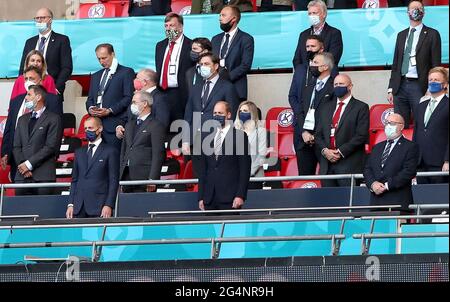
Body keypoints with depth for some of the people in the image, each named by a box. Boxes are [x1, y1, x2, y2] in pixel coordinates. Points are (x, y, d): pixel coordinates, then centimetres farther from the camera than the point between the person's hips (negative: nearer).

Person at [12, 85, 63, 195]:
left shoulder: (53, 119, 1)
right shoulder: (22, 120, 21)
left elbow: (51, 147, -7)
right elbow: (16, 146, 15)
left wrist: (29, 163, -10)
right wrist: (22, 165, -2)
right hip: (22, 176, 5)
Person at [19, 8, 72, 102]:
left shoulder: (62, 40, 4)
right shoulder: (29, 42, 18)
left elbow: (67, 68, -3)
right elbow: (23, 68, 16)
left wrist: (57, 88, -14)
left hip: (53, 94, -3)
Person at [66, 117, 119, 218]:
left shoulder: (110, 151, 3)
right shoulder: (79, 152, 19)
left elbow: (113, 181, -2)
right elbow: (74, 180, 18)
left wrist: (109, 205, -12)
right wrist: (70, 204, 7)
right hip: (78, 207, 4)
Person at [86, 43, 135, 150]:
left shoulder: (126, 72, 4)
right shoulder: (96, 76, 25)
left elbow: (129, 97, -5)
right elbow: (90, 98, 26)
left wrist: (110, 110, -13)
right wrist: (90, 108, 2)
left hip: (114, 124, -6)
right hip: (96, 124, 6)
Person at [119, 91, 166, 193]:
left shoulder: (156, 126, -4)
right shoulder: (129, 125, 21)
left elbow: (158, 154, -10)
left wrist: (152, 179, -16)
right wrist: (121, 176, 13)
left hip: (143, 177, -7)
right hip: (127, 175, 7)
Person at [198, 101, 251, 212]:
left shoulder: (239, 135, 2)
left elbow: (245, 169, -3)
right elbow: (203, 170, 17)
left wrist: (240, 195, -11)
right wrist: (201, 197, 10)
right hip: (209, 198, 4)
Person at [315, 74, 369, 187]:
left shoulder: (360, 108, 2)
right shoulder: (327, 108, 20)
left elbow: (361, 136, -7)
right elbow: (318, 135, 17)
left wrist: (341, 152, -12)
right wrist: (325, 150, -3)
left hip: (349, 166, -5)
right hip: (327, 165, 5)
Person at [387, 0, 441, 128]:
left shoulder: (432, 34, 2)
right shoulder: (401, 35, 17)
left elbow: (436, 64, -2)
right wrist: (391, 89, 11)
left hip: (419, 87, -5)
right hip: (400, 86, 5)